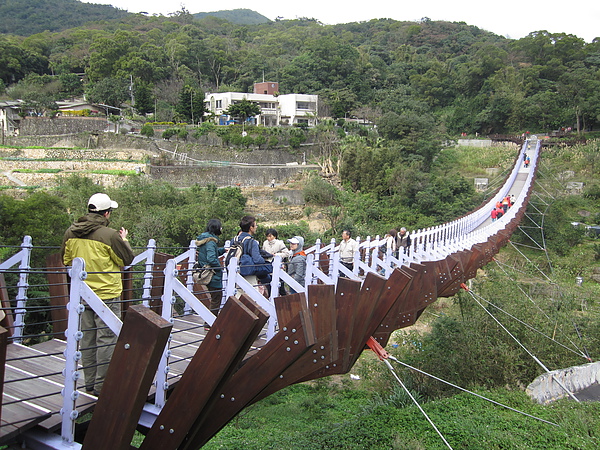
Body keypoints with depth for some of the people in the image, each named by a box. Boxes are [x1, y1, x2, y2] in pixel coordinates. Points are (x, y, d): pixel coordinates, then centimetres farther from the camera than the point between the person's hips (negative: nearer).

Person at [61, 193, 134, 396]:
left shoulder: (71, 232, 1)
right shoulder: (109, 235, -17)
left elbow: (66, 260, 13)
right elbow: (127, 259, -4)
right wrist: (124, 240, 12)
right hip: (107, 294, -6)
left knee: (87, 338, 15)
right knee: (106, 339, 2)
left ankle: (90, 382, 25)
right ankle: (102, 385, 6)